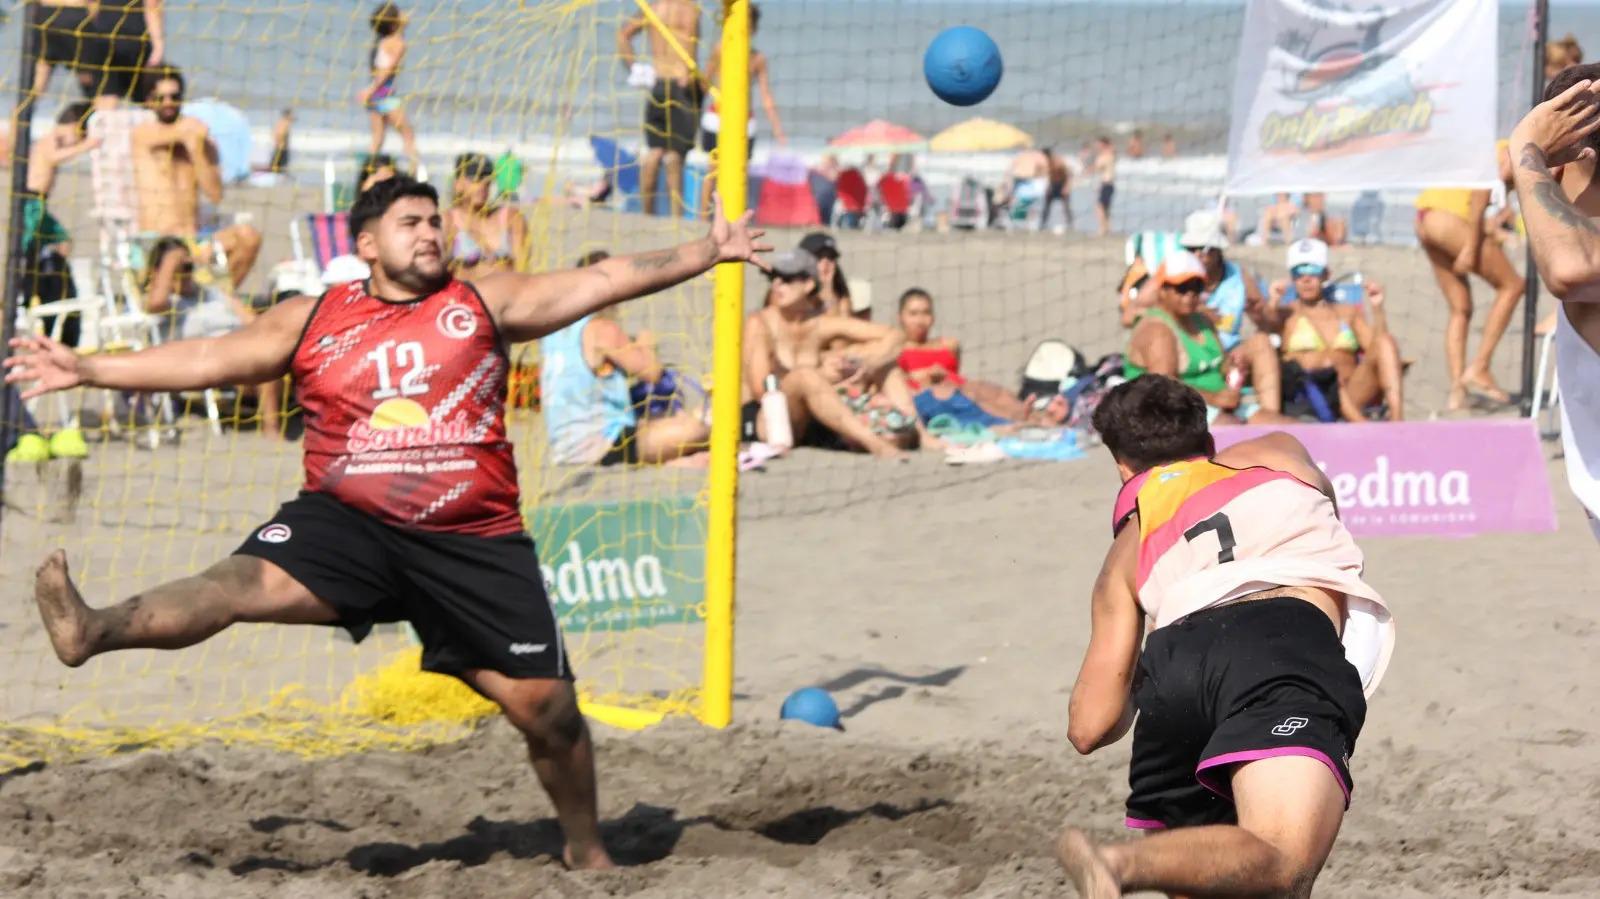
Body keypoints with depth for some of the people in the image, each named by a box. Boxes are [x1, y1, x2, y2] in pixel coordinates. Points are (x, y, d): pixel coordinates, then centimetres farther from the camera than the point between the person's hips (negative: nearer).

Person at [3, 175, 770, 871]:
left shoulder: (484, 304, 7)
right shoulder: (312, 321, 8)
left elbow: (602, 282, 4)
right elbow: (208, 359, 8)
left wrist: (705, 252, -2)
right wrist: (86, 370, 3)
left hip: (474, 540, 1)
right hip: (347, 521, -1)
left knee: (544, 704, 1)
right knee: (246, 583, -26)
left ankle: (586, 850, 21)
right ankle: (92, 632, -45)